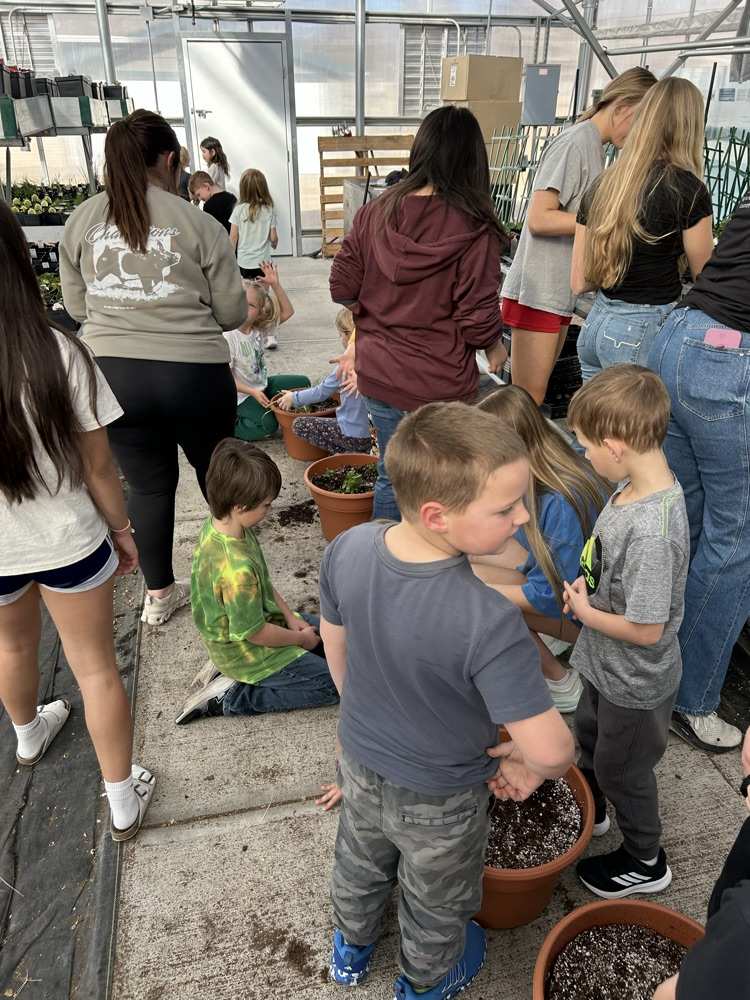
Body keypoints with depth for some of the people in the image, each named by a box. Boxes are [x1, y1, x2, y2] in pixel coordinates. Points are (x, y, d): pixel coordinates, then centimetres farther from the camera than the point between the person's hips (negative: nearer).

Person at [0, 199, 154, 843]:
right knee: (96, 668, 15)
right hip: (68, 543, -2)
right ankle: (123, 799, 29)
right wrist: (121, 528, 3)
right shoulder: (57, 353, -23)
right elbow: (98, 465, -14)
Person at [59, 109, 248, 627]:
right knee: (215, 472, 19)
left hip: (111, 372, 3)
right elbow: (232, 313, -3)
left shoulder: (80, 221, 3)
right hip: (192, 372, -2)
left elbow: (77, 306, 11)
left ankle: (159, 593, 28)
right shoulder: (199, 224, -7)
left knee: (148, 482, 16)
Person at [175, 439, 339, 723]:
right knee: (335, 685, -5)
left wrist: (291, 617, 0)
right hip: (247, 653, -9)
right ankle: (230, 696, -2)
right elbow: (255, 633, -25)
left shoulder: (216, 525, -10)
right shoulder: (236, 568, -38)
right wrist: (301, 639, -8)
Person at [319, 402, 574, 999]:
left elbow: (335, 642, -7)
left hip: (361, 763, 5)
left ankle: (351, 949, 65)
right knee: (436, 900, 29)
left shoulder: (348, 549, -24)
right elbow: (550, 748, -35)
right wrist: (536, 766, -10)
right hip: (439, 799, -4)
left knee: (361, 864, 35)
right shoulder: (489, 624, -42)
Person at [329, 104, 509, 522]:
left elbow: (343, 289, 2)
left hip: (379, 373, 5)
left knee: (391, 475, 22)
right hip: (441, 382, -5)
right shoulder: (474, 229, -16)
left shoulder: (375, 213, -3)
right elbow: (478, 316, -15)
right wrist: (495, 348, 5)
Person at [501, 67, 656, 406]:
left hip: (561, 294, 9)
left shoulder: (596, 148, 16)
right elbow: (538, 219, -19)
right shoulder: (573, 144, -11)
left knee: (536, 394, 13)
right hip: (538, 293, -9)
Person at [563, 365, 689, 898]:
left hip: (636, 684, -8)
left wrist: (584, 611, -17)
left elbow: (645, 630, -31)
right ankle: (591, 808, 60)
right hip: (607, 667, 8)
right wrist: (586, 585, -8)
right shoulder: (636, 486, -10)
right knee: (589, 732, 31)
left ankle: (645, 861, 45)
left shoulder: (652, 531, -39)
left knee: (623, 768, 17)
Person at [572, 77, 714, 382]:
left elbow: (579, 283, 8)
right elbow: (705, 276, 1)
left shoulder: (602, 185, 5)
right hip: (645, 332, -6)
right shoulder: (686, 188, -11)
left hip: (595, 325, 7)